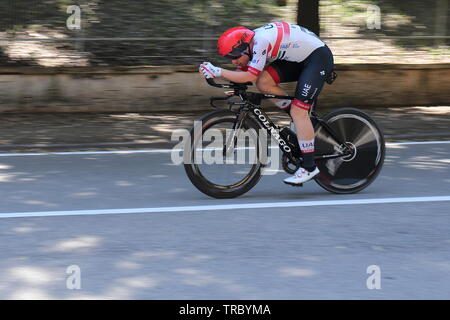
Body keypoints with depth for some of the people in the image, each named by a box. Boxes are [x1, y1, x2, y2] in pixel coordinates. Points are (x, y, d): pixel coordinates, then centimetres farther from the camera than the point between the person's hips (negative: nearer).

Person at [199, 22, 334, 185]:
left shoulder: (261, 42, -27)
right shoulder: (251, 42, 1)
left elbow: (249, 76, -28)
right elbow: (240, 73, 6)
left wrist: (218, 72, -29)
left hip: (319, 57, -9)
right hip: (299, 59, 9)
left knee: (298, 111, -16)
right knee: (263, 82, -9)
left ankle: (309, 167, -11)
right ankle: (303, 122, 6)